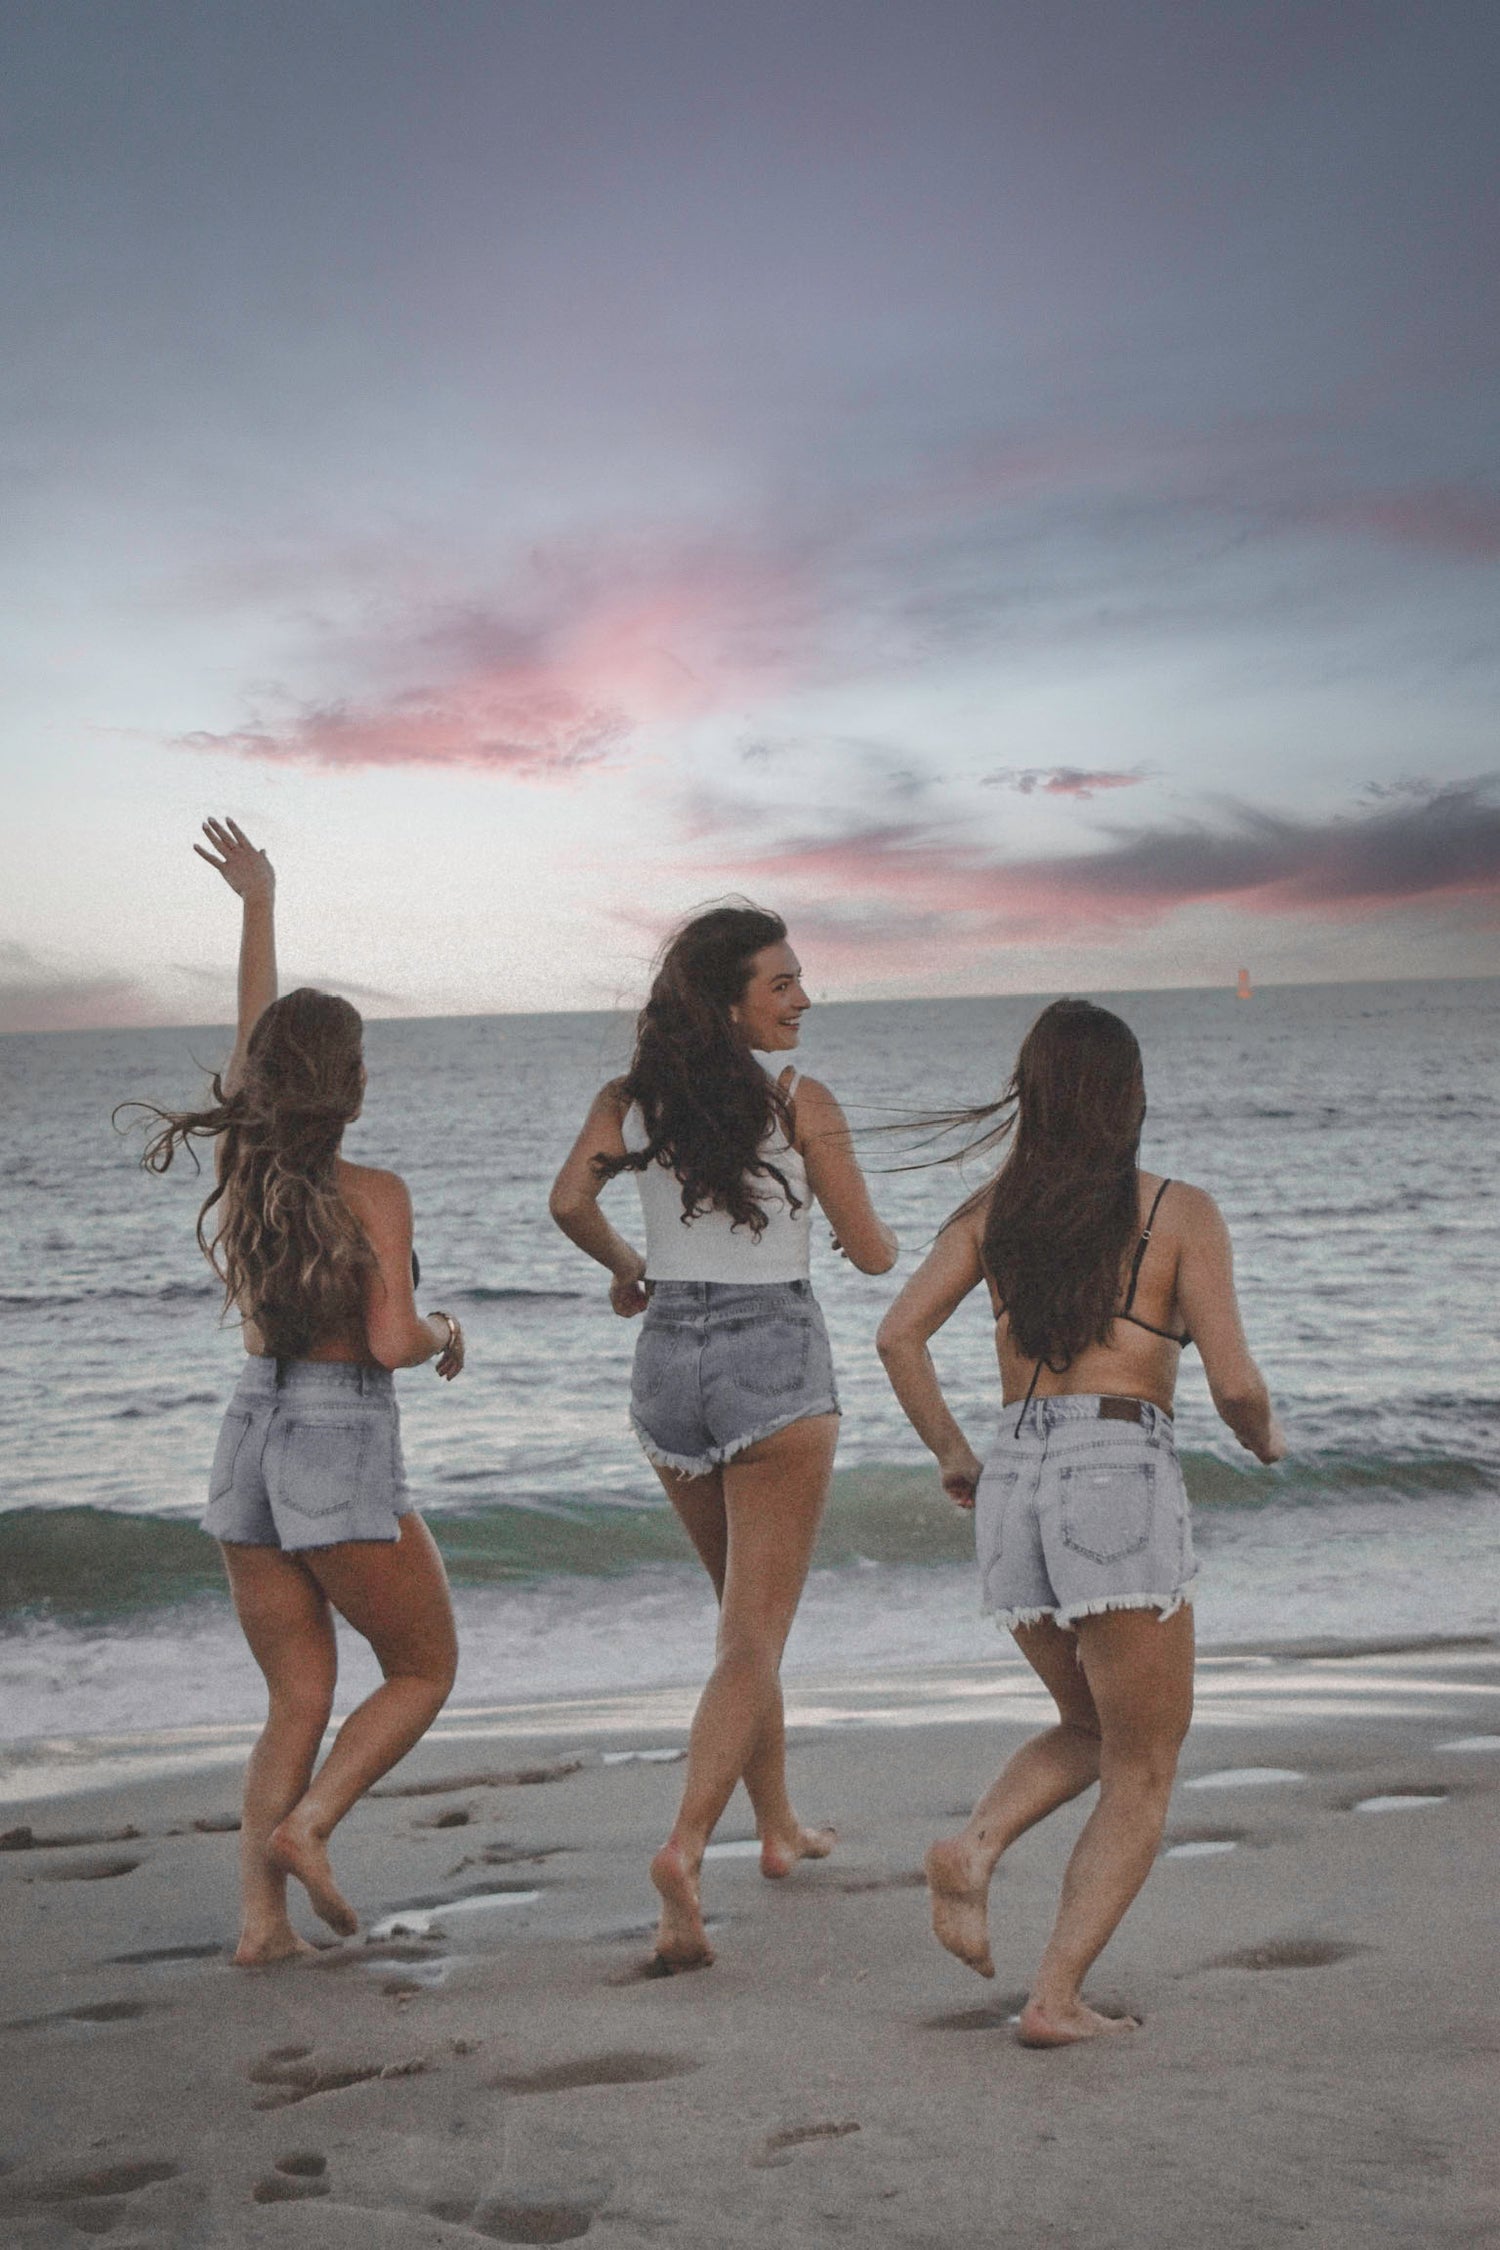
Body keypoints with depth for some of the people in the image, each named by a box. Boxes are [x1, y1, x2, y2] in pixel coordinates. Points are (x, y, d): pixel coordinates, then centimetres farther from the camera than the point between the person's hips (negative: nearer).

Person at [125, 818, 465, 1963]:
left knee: (299, 1702, 13)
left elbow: (255, 1040, 18)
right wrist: (444, 1328, 4)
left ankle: (261, 1913, 4)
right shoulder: (373, 1193, -13)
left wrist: (258, 904, 27)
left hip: (254, 1438, 6)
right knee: (425, 1669, 13)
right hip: (344, 1449, -6)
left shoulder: (241, 1166, 3)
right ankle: (308, 1824, -5)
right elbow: (392, 1344, -20)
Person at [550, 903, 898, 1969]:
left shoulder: (633, 1098, 4)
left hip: (668, 1361, 5)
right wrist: (888, 1238, 19)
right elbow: (871, 1251, -4)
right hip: (775, 1361, -5)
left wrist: (626, 1266, 9)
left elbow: (571, 1199, -10)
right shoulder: (801, 1102, -7)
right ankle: (686, 1846, -22)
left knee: (748, 1612, 23)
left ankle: (780, 1826, 34)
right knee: (755, 1637, -4)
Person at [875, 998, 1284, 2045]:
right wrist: (1268, 1440, 15)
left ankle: (974, 1850, 0)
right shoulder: (1180, 1212, -1)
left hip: (1013, 1485, 5)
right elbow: (1234, 1382, -6)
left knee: (1090, 1733, 25)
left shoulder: (994, 1208, 10)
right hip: (1123, 1478, -5)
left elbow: (900, 1335, 2)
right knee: (1144, 1771, 10)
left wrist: (952, 1454, 13)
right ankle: (1057, 1996, 1)